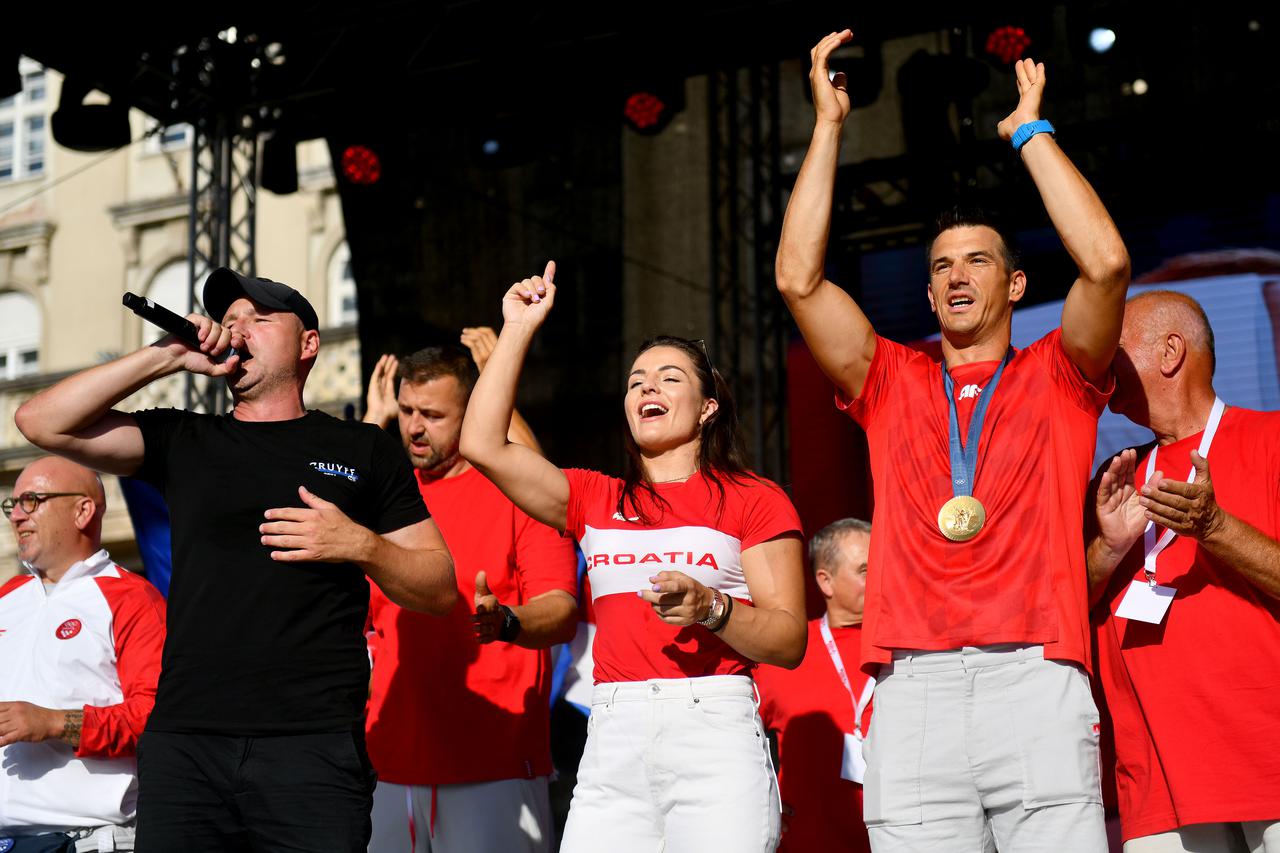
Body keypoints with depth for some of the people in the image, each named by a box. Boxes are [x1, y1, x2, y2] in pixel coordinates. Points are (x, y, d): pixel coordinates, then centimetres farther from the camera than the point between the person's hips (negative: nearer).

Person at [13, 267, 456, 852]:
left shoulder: (361, 450, 12)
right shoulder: (183, 442, 16)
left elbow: (441, 590, 10)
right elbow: (41, 422, 5)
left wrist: (362, 545, -8)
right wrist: (166, 357, 4)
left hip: (313, 744, -2)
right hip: (182, 742, 2)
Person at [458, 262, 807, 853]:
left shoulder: (754, 500, 8)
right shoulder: (595, 499, 19)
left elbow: (789, 641, 1)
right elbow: (482, 445, 8)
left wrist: (711, 608, -17)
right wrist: (519, 329, 11)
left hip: (715, 732, -3)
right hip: (613, 741, 3)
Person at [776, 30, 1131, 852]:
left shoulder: (1057, 377, 16)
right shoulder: (891, 382, 21)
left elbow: (1106, 261, -1)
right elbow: (798, 278, 10)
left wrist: (1031, 128, 9)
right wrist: (829, 123, 12)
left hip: (1036, 679, -1)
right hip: (913, 687, 2)